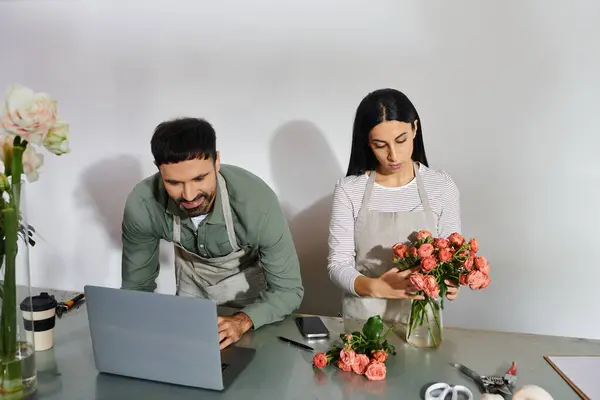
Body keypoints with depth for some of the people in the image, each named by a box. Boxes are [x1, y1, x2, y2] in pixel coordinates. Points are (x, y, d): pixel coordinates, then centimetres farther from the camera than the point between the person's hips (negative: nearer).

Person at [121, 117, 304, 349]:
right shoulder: (141, 205, -31)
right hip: (192, 283, 1)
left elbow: (289, 290, -28)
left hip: (248, 281, 0)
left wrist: (242, 322, -44)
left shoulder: (257, 203, -38)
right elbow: (136, 286, -16)